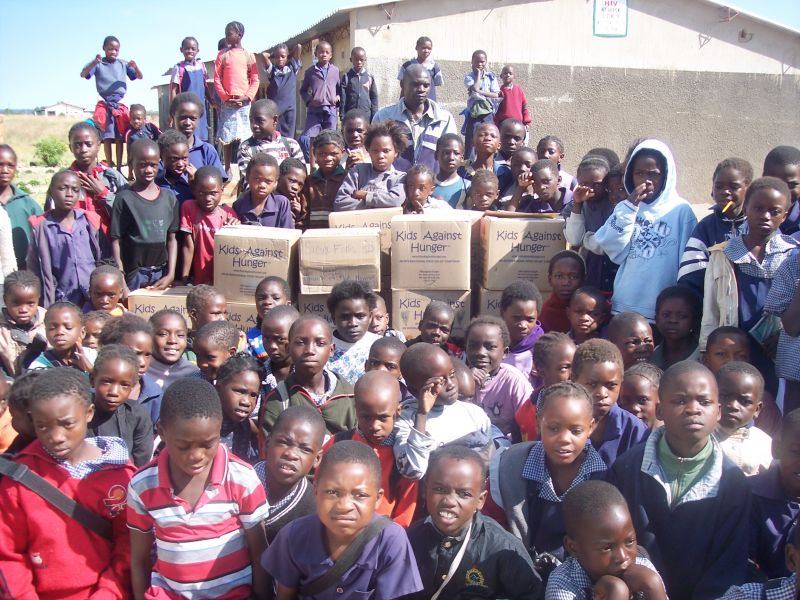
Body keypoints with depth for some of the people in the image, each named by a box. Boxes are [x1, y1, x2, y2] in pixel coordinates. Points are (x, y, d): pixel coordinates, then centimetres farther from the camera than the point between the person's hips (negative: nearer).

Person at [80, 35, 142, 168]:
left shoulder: (123, 64, 6)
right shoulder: (98, 64, 0)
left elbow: (140, 77, 9)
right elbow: (83, 74, -10)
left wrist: (135, 67, -14)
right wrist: (94, 63, -28)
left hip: (120, 104, 2)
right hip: (105, 105, -2)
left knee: (120, 137, 2)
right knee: (107, 137, -5)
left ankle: (119, 167, 7)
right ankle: (110, 167, -1)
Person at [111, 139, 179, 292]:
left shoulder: (169, 198, 5)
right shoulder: (124, 198, -4)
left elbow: (172, 239, 6)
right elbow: (116, 241, -3)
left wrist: (170, 274, -1)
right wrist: (121, 280, -9)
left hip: (162, 273, 3)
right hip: (134, 274, -3)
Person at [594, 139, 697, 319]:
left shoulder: (680, 210, -3)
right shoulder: (626, 207, 9)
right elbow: (614, 251, -3)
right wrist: (629, 208, -8)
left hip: (664, 312, -3)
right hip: (623, 308, 3)